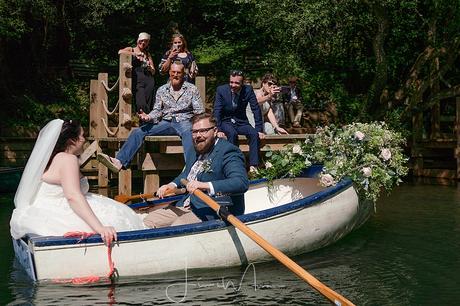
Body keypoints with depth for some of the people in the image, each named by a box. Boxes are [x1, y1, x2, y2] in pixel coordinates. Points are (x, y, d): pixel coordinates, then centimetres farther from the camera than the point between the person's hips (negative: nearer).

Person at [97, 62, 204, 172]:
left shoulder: (192, 89, 11)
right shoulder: (162, 90, 18)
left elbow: (199, 111, 5)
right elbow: (157, 110, 14)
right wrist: (148, 117, -9)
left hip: (184, 121, -4)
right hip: (166, 122, 4)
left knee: (189, 133, -41)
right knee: (138, 132, -17)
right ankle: (120, 161, -32)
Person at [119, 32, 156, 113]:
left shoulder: (147, 54, 23)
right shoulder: (131, 50, 13)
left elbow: (153, 72, 22)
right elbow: (120, 52, -10)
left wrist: (150, 68, 0)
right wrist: (135, 54, -10)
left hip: (149, 80, 4)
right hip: (137, 81, -4)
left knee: (149, 105, -8)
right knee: (141, 105, -20)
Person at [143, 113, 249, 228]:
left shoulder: (228, 152, -14)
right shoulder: (198, 150, 15)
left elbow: (242, 182, -30)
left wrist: (206, 186, -39)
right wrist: (173, 184, 11)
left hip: (211, 213, -9)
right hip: (186, 206, 10)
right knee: (148, 221, 6)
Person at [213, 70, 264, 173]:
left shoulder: (248, 90, -8)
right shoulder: (221, 90, -10)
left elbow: (256, 109, -7)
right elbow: (217, 111, -11)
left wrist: (259, 129, -11)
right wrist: (219, 130, -20)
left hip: (241, 122, 2)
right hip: (226, 122, -1)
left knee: (254, 134, -26)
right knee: (232, 133, -34)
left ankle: (253, 166, -27)